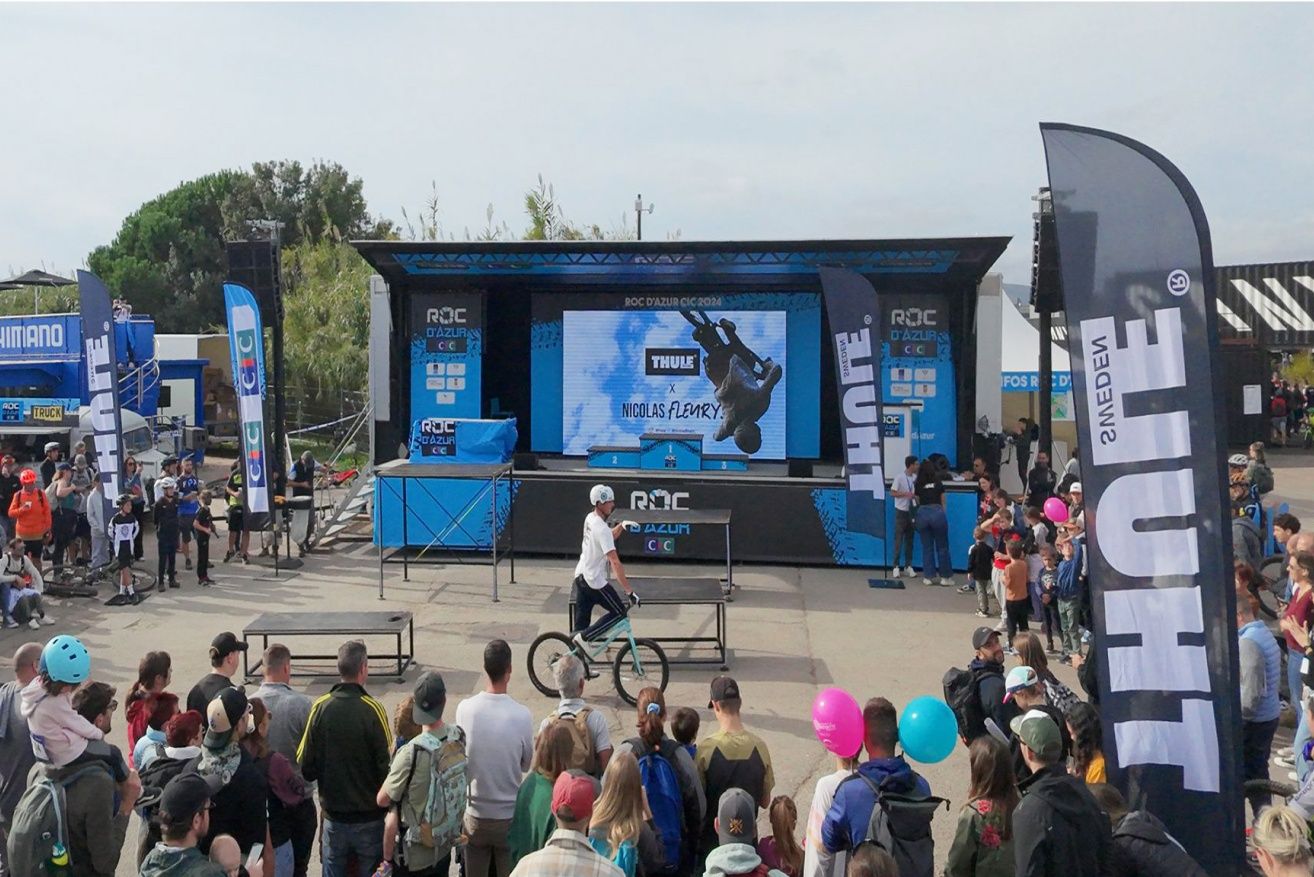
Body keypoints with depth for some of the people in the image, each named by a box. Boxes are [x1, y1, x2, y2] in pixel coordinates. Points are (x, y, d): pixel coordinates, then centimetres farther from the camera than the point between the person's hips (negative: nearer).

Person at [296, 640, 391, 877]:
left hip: (333, 815, 3)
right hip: (369, 817, -2)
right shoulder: (373, 710, -18)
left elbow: (305, 768, -4)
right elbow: (387, 766, -15)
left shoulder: (319, 708, -9)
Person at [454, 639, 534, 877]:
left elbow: (461, 753, 1)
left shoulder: (465, 709, -15)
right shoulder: (522, 716, -19)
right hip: (509, 815, -2)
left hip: (474, 814, 2)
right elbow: (527, 764, -4)